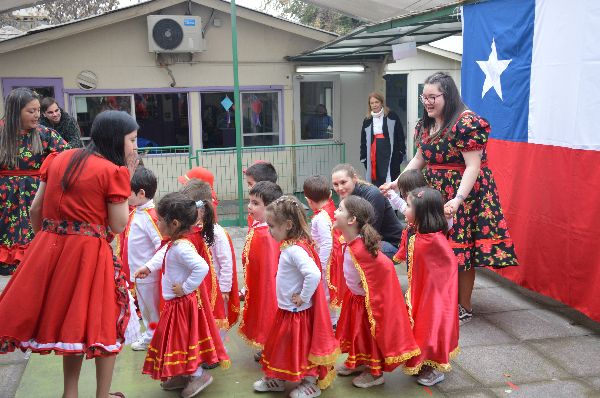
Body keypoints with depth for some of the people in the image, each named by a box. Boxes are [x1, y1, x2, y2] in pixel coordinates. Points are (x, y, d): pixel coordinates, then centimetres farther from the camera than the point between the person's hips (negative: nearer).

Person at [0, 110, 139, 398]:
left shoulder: (57, 159, 9)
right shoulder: (114, 172, -9)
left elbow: (35, 209, 11)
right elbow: (118, 226, -7)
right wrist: (125, 181, -1)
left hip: (48, 248, 6)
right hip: (88, 255, -6)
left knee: (66, 319, 19)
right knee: (103, 324, 10)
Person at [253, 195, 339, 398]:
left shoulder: (295, 250, -27)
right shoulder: (290, 246, 2)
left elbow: (314, 275, -39)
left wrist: (303, 298, -26)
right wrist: (301, 297, 9)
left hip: (297, 312, -9)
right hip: (285, 309, 9)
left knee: (302, 346, 8)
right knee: (280, 345, 22)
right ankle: (276, 380, 39)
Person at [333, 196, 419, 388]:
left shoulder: (360, 249, -35)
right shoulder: (350, 243, -8)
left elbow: (385, 267, -30)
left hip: (372, 299, -9)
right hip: (357, 297, 9)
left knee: (371, 333, 8)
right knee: (357, 330, 23)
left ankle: (375, 373, 27)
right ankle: (358, 362, 44)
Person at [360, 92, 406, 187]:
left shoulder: (392, 117, 2)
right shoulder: (367, 121, 12)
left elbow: (400, 136, 1)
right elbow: (363, 142, 15)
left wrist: (400, 153, -4)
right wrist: (363, 158, 11)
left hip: (390, 155, -3)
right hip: (373, 156, 3)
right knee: (376, 183, 2)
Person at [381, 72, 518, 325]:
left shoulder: (467, 123, -17)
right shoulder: (426, 125, 10)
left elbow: (473, 166, -20)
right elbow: (419, 159, 19)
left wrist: (458, 200, -30)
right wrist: (396, 183, 11)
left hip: (462, 194, -7)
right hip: (434, 193, 7)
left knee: (461, 251, 0)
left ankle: (464, 308, 15)